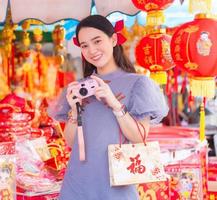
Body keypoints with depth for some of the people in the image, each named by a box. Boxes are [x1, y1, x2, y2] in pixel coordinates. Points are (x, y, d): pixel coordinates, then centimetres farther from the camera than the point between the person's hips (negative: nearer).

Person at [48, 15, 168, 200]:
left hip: (114, 183, -3)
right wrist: (74, 109, -8)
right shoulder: (79, 87, 8)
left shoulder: (137, 83, -3)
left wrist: (115, 104, -20)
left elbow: (140, 139, -10)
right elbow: (71, 142, 7)